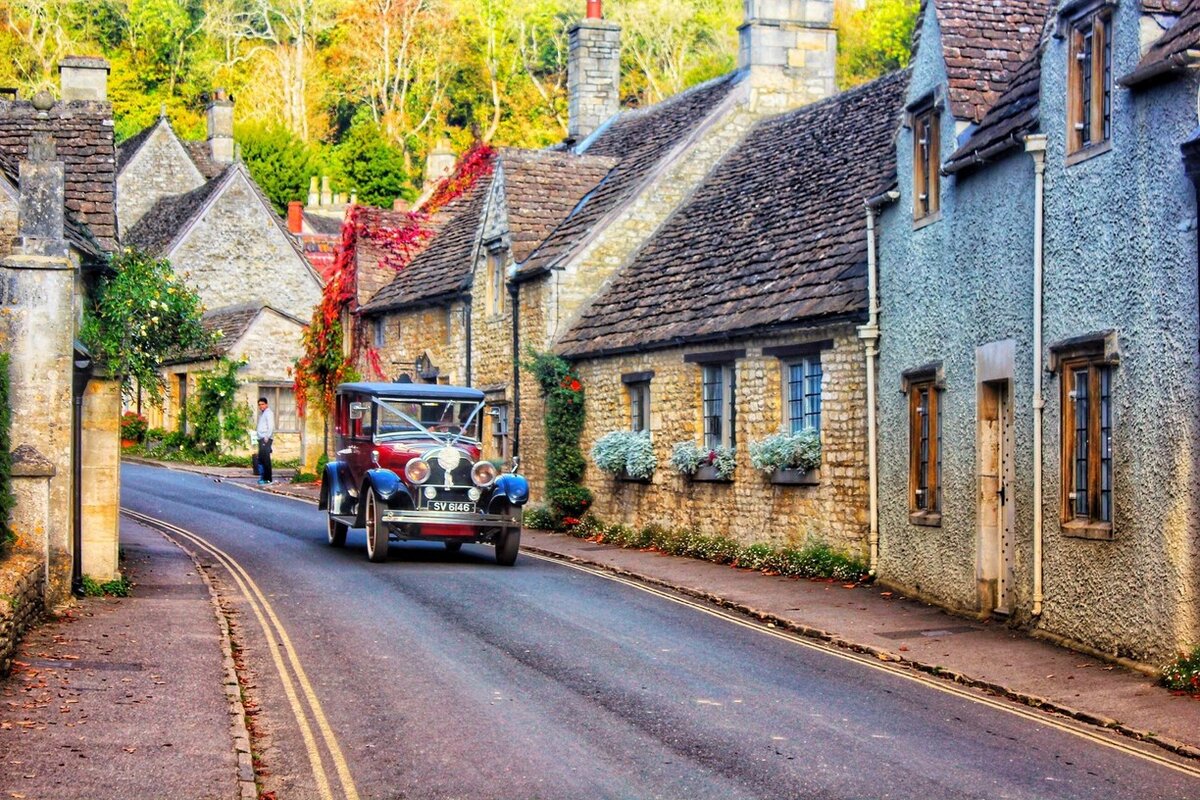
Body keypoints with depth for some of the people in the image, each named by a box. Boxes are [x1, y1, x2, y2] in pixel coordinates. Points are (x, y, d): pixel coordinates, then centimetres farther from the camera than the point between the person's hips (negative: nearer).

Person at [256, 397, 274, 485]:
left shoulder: (268, 413, -7)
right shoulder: (261, 413, 21)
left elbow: (271, 426, -15)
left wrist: (267, 437, -21)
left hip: (266, 439, -9)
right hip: (261, 438, 9)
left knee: (266, 458, -10)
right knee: (261, 459, 9)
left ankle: (267, 478, -10)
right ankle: (263, 477, 14)